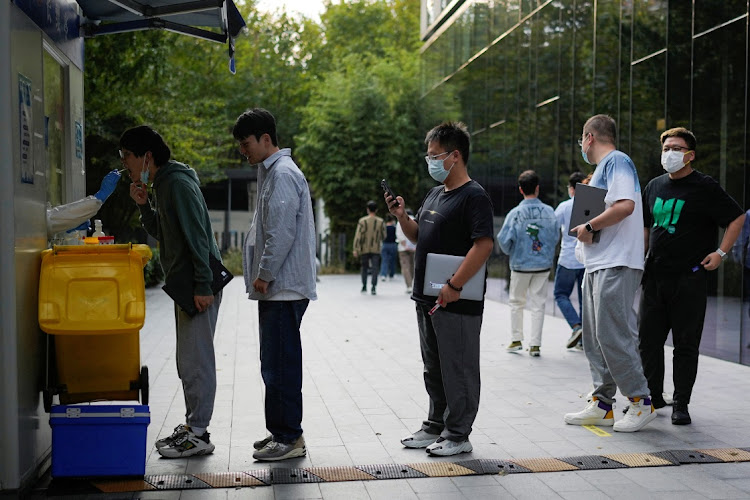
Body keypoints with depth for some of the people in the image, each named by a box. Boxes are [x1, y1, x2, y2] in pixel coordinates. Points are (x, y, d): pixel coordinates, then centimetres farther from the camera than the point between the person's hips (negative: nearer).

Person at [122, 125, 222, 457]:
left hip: (199, 286, -10)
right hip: (183, 284, 10)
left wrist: (202, 286, -23)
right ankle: (192, 426, 24)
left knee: (196, 360, -6)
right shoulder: (160, 184, 16)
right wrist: (143, 205, 8)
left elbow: (197, 236, -21)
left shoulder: (178, 184, -15)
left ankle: (198, 435, 1)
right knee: (188, 361, 15)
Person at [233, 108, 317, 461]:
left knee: (280, 365, -7)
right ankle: (281, 431, 23)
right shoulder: (271, 172, 19)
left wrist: (264, 275, -14)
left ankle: (290, 437, 0)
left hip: (284, 288, -11)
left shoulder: (283, 174, -13)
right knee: (275, 363, 15)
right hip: (277, 287, 11)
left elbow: (282, 233, -21)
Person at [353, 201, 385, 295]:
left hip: (364, 249, 0)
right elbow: (384, 236, 5)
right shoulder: (380, 222, -1)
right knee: (375, 268, -2)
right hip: (376, 249, 0)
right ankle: (374, 287, -13)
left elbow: (358, 236, -10)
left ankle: (364, 287, 21)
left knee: (364, 268, 14)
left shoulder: (362, 221, -6)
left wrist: (355, 249, -10)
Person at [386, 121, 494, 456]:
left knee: (458, 370, 1)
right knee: (434, 368, 18)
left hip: (457, 303, -9)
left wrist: (455, 286, -24)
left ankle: (457, 435, 10)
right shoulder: (435, 194, 16)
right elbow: (418, 235, 24)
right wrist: (401, 216, 4)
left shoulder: (474, 196, -13)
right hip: (427, 299, 9)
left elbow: (484, 244, -22)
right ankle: (436, 426, 30)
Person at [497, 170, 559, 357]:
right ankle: (535, 344, 8)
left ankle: (516, 340, 17)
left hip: (520, 265, -1)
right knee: (538, 304, 8)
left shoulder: (515, 213, -12)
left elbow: (504, 239, -14)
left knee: (516, 302, 15)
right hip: (543, 265, 2)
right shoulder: (549, 211, -6)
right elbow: (556, 237, -1)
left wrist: (509, 252, 7)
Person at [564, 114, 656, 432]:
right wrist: (584, 227, 9)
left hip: (617, 264, -10)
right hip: (597, 263, 10)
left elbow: (625, 205, -22)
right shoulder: (602, 168, 24)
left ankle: (641, 402, -1)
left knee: (612, 335, -10)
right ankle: (602, 405, 15)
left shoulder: (616, 161, -7)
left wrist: (588, 226, -14)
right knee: (594, 337, 10)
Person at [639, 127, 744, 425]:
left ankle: (681, 403, 11)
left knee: (686, 344, 2)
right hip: (655, 275, 5)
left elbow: (737, 218, -1)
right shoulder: (654, 187, 12)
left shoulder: (704, 187, -4)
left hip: (689, 278, -5)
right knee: (648, 339, 7)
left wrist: (721, 252, -8)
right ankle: (652, 396, 20)